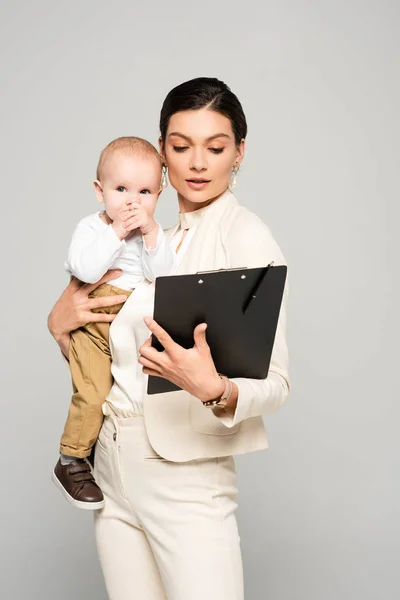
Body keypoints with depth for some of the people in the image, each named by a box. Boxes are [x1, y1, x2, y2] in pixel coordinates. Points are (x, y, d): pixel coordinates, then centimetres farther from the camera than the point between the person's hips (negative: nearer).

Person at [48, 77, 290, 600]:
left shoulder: (246, 235, -9)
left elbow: (275, 383, -14)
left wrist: (215, 390, -33)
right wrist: (62, 325, -2)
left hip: (186, 477, -6)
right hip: (113, 466, 6)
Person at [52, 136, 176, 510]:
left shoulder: (154, 232, 1)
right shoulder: (91, 227, -9)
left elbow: (163, 275, -13)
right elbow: (86, 270, -27)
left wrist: (151, 234, -22)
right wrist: (115, 232, -26)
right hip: (93, 327, -4)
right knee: (92, 395, -13)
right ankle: (70, 464, 4)